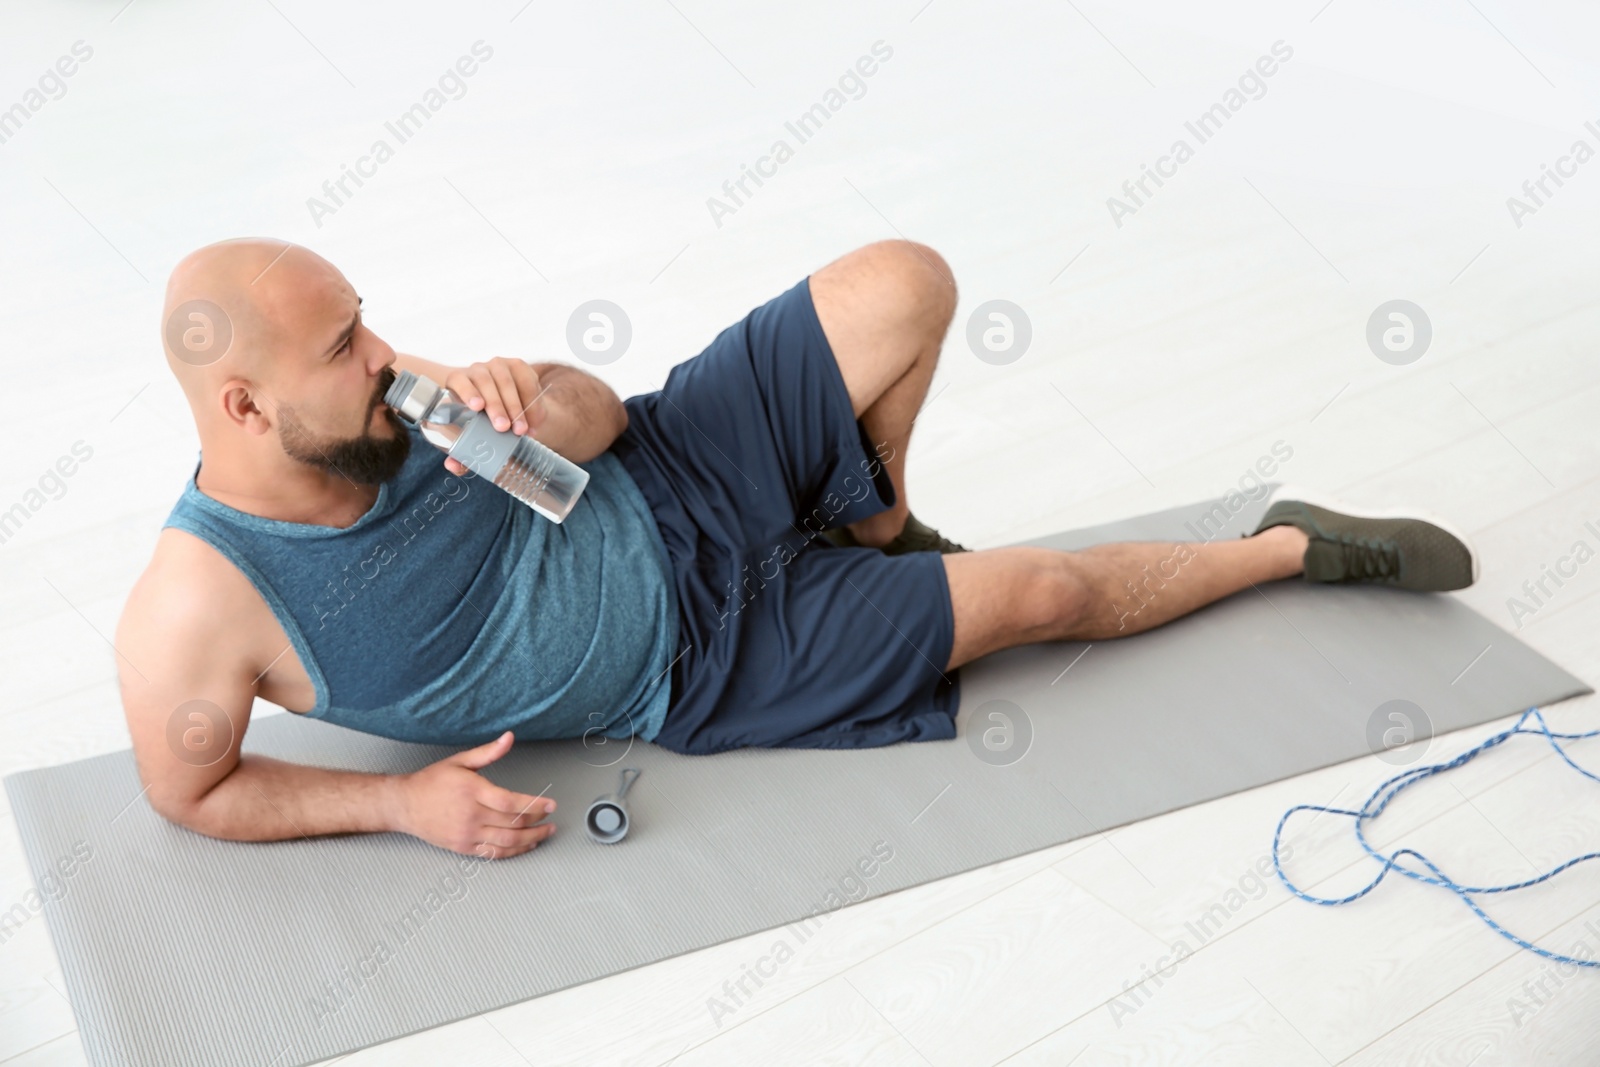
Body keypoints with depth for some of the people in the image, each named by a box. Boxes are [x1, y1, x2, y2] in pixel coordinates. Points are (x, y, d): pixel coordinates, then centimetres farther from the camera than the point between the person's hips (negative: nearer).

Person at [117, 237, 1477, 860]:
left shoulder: (380, 414, -11)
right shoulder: (192, 616, -23)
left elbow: (598, 417, -2)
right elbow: (191, 792, -7)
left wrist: (528, 390, -26)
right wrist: (399, 797, -17)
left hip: (669, 482, 4)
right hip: (701, 665, -4)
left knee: (905, 285, -8)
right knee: (1042, 589, -5)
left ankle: (876, 526, 20)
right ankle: (1294, 546, 23)